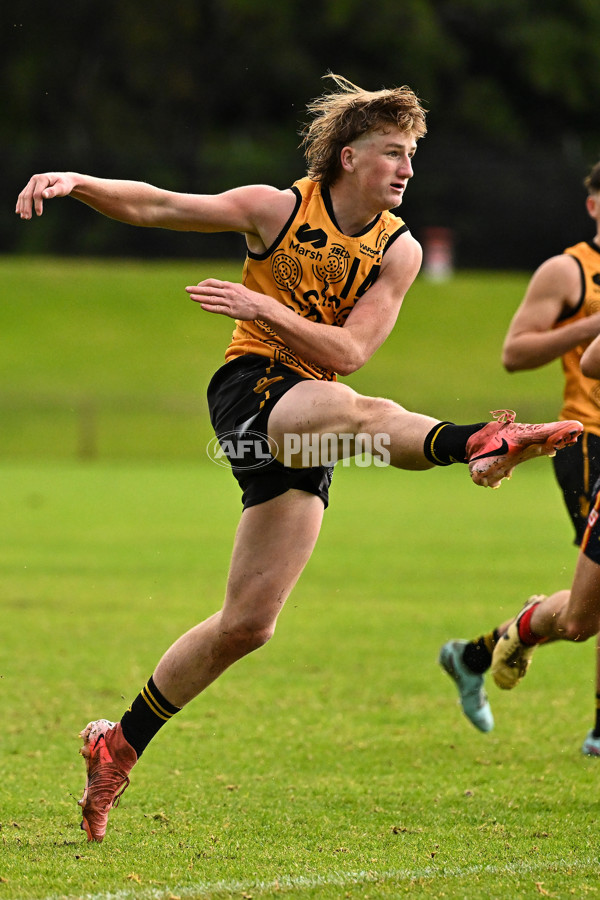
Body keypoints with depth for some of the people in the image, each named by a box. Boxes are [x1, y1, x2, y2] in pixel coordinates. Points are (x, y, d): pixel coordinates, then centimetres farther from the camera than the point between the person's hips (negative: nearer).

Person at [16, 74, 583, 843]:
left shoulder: (398, 251, 4)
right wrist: (77, 182, -19)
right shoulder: (280, 209, -3)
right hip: (250, 386, -5)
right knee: (352, 410, -39)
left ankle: (120, 744, 16)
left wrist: (262, 306, -16)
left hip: (306, 429, 5)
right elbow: (156, 207, -3)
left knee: (246, 623, 2)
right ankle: (478, 443, -70)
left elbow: (348, 353, -6)